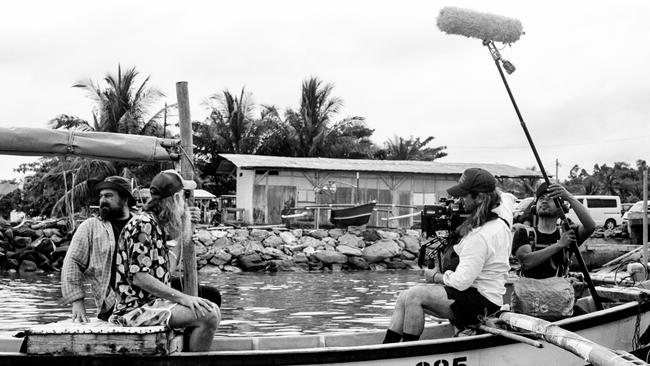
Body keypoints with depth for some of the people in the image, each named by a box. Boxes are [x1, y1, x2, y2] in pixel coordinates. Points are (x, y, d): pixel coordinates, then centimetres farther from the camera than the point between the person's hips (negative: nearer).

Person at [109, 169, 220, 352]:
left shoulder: (157, 226, 17)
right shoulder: (143, 225, -14)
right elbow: (140, 277, -21)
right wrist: (182, 298, -21)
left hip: (151, 302, 10)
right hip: (136, 308, -10)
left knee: (211, 310, 10)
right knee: (208, 316, -21)